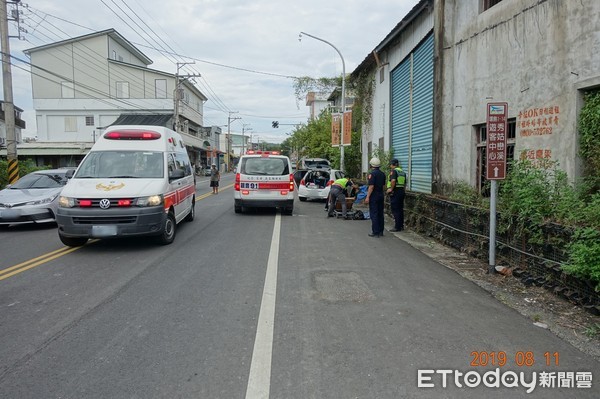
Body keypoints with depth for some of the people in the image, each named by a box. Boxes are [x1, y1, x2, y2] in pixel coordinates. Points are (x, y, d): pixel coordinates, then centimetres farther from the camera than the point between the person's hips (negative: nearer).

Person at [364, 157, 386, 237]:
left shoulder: (372, 173, -14)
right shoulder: (382, 174, 9)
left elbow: (371, 186, -19)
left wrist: (367, 197, -18)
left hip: (374, 196, -7)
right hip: (381, 196, 8)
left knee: (374, 214, -4)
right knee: (380, 213, 11)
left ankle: (375, 232, -3)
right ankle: (380, 231, 16)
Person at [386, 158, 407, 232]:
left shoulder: (393, 171, -10)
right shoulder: (402, 172, 16)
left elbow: (393, 180, -25)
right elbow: (405, 183, 18)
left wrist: (391, 189, -16)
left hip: (395, 192, -8)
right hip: (402, 191, 8)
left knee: (395, 210, -4)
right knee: (400, 209, 14)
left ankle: (397, 227, -3)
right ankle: (401, 226, 19)